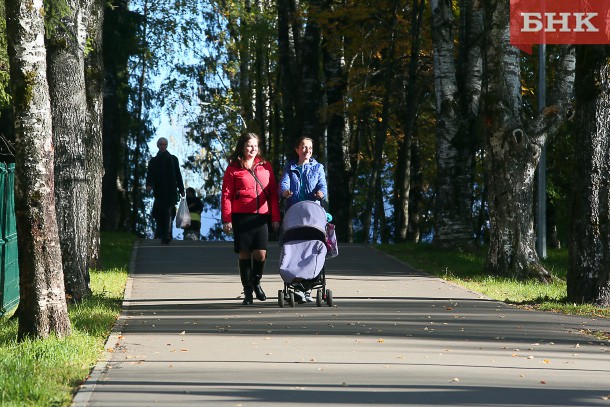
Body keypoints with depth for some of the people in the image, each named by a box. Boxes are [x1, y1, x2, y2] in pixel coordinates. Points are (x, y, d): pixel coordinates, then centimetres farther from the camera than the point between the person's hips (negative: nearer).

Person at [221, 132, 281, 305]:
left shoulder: (265, 167, 12)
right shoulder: (233, 169, 5)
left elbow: (273, 193, 11)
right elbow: (226, 195, 2)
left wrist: (275, 217, 5)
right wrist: (226, 219, -6)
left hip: (261, 216, 1)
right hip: (241, 216, -1)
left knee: (261, 253, -8)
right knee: (244, 253, -1)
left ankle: (256, 282, 21)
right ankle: (247, 291, 11)